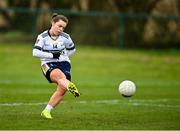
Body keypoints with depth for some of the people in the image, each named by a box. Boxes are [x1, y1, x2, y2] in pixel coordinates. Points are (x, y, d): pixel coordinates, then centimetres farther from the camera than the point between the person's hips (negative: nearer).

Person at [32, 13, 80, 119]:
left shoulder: (65, 37, 4)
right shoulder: (43, 37, -5)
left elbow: (72, 49, 22)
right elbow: (35, 52, -15)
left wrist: (64, 55, 5)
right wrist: (52, 55, -18)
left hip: (63, 63, 4)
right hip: (48, 65, -4)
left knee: (62, 89, -15)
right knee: (60, 76, -38)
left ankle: (47, 111, -4)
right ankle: (70, 86, -72)